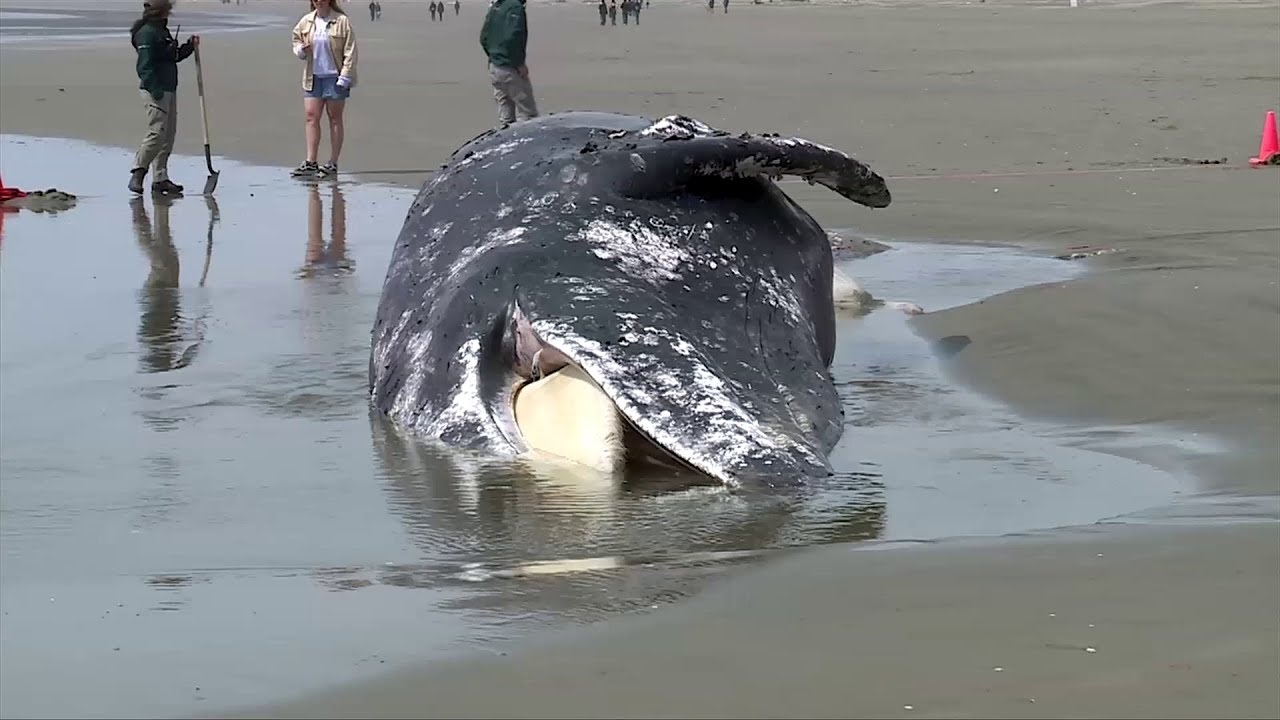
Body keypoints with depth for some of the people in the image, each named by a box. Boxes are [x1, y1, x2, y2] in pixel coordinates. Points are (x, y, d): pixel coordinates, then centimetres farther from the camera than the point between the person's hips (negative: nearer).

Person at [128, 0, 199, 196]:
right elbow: (144, 65, -19)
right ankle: (137, 175, -11)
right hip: (155, 91, -10)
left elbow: (173, 57, 27)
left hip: (169, 89, 10)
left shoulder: (163, 31, 18)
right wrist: (155, 90, -26)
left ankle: (160, 179, 12)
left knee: (169, 135, 9)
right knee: (157, 133, -15)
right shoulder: (146, 33, -13)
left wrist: (190, 46, 13)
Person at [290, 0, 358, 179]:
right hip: (313, 77, 5)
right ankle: (310, 162, 2)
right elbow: (296, 39, 20)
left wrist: (344, 77, -15)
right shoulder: (306, 21, 5)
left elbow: (350, 52, -10)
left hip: (334, 77, -5)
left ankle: (332, 164, 8)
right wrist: (300, 49, -4)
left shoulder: (341, 21, -10)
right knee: (311, 117, 0)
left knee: (335, 119, 4)